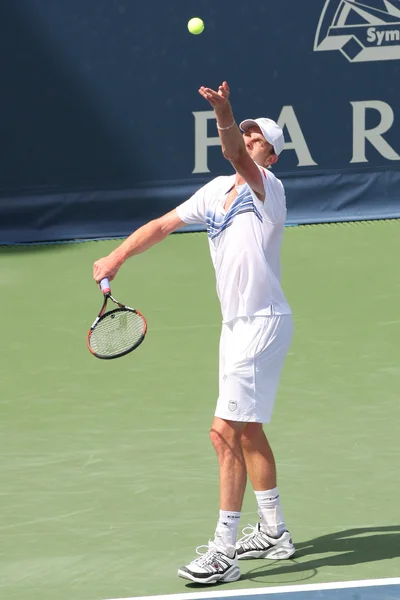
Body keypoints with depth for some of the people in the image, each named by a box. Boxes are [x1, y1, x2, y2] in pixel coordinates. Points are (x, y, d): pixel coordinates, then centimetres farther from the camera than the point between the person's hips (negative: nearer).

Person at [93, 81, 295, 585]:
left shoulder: (267, 187, -14)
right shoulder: (217, 190, 10)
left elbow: (236, 155, -35)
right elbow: (163, 225, 16)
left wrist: (224, 113, -53)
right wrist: (117, 257, 5)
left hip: (263, 323, -9)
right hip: (236, 325, 9)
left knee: (226, 431, -13)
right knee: (247, 430, 18)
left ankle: (223, 553, -11)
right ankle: (273, 533, 31)